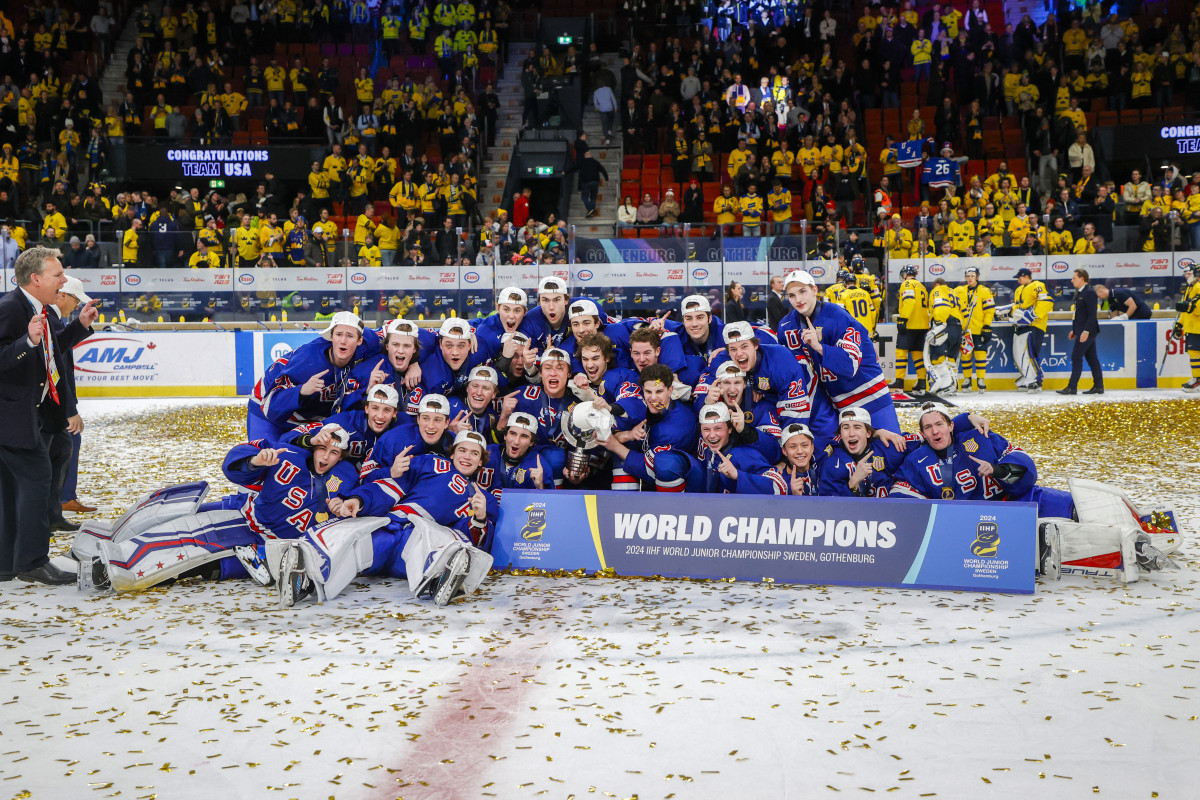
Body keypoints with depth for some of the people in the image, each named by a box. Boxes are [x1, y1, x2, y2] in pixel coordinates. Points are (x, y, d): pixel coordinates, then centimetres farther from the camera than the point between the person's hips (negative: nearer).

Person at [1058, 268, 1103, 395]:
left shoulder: (1089, 292, -14)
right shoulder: (1079, 293, 16)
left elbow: (1092, 314, -20)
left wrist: (1086, 331, -24)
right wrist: (1074, 330, 20)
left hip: (1087, 331, -10)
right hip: (1082, 331, 10)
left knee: (1076, 357, -9)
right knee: (1092, 358, 10)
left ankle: (1072, 387, -7)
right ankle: (1098, 386, 14)